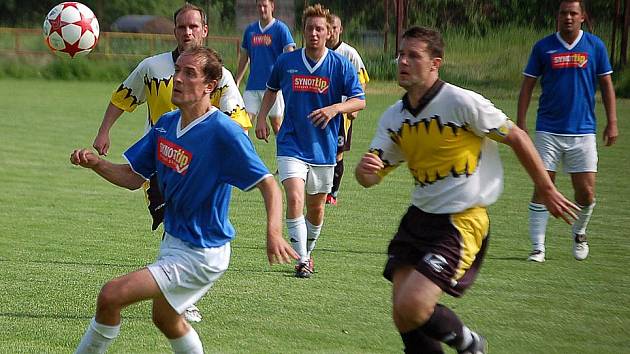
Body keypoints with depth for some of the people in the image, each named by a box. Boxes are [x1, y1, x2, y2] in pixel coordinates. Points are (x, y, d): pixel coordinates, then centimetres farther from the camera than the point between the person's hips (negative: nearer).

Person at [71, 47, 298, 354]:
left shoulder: (223, 132, -23)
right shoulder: (165, 124, 1)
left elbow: (268, 184, -22)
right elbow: (133, 178, 7)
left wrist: (274, 232, -39)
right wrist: (95, 163, -12)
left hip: (201, 256, -9)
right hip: (173, 242, 9)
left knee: (111, 296, -15)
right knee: (166, 320, 28)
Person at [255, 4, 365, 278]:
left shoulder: (341, 66, -5)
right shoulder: (286, 62, 0)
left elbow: (359, 101, -6)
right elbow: (271, 89, 18)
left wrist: (335, 108, -24)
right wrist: (261, 117, 6)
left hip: (323, 149, 1)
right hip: (291, 144, -1)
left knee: (315, 207, 13)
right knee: (295, 198, -20)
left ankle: (308, 252, 37)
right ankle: (302, 260, -14)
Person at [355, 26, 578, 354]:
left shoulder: (462, 102, -15)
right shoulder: (393, 118, 4)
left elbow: (516, 137, -6)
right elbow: (370, 176, 5)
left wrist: (546, 189, 1)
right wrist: (365, 170, -20)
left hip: (462, 221, -7)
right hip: (419, 217, 7)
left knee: (411, 307, -19)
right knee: (404, 317, 1)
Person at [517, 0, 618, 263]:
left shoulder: (595, 46, 4)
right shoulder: (543, 47, 2)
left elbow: (606, 85, 9)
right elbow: (527, 86, 5)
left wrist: (612, 122, 3)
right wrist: (520, 124, -1)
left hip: (583, 131, 1)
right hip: (548, 130, -1)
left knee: (586, 192, 0)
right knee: (542, 189, -5)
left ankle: (579, 233, 28)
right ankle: (537, 248, 2)